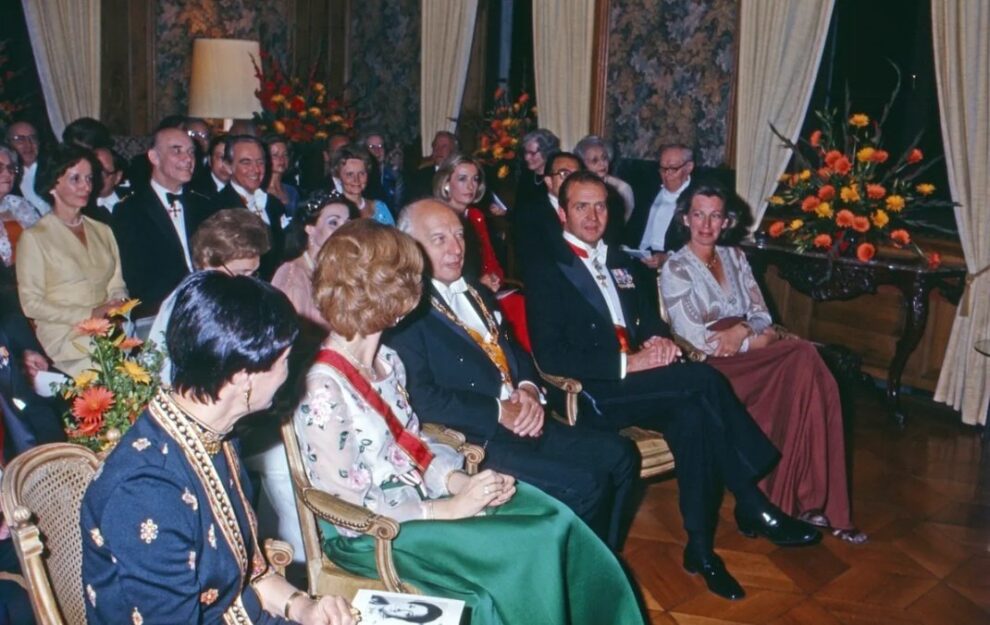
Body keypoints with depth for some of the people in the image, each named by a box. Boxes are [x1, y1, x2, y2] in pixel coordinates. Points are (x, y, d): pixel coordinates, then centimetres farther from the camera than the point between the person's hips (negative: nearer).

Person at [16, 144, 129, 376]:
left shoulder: (102, 231, 20)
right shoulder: (34, 237, 2)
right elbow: (31, 304, -3)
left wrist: (119, 307, -5)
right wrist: (89, 314, -12)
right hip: (66, 338, -5)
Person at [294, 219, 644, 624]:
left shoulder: (386, 359, 5)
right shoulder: (321, 391, -21)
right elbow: (351, 509, -19)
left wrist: (459, 480, -8)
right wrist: (449, 507, -19)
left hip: (422, 493, 8)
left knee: (555, 523, -11)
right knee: (526, 552, -20)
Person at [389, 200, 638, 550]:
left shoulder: (475, 293, 19)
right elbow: (423, 399, -18)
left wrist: (528, 389, 1)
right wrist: (498, 411, -17)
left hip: (524, 423, 9)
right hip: (473, 441, -9)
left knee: (620, 455, 0)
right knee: (585, 485, -20)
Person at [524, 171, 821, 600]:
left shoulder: (618, 260, 19)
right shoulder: (547, 271, -3)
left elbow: (647, 318, 23)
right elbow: (550, 357, -12)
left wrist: (659, 340, -3)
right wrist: (626, 363, -20)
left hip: (638, 380, 6)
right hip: (594, 394, -6)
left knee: (691, 416, -26)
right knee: (704, 379, -25)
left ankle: (700, 546, -19)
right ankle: (755, 507, -15)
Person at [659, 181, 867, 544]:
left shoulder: (735, 257, 17)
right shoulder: (675, 269, -1)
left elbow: (762, 316, 11)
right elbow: (698, 341, -10)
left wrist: (743, 330, -12)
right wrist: (759, 338, -9)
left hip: (750, 359, 6)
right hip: (710, 371, -5)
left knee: (806, 361, -26)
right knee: (802, 358, -28)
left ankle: (813, 500, -21)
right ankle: (803, 501, -21)